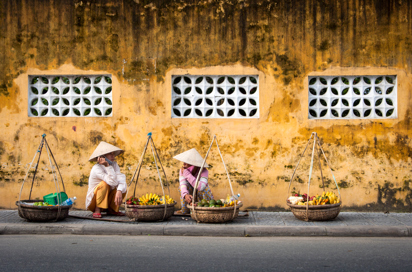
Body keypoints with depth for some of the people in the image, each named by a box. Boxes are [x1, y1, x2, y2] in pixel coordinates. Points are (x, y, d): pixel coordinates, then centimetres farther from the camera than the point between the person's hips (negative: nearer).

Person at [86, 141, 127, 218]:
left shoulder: (114, 165, -4)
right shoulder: (96, 168, -24)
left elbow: (121, 180, -20)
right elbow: (113, 182, -33)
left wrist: (119, 191, -40)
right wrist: (107, 166, -37)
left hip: (107, 199, 6)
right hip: (93, 200, -6)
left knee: (123, 186, -14)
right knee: (104, 184, -31)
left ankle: (111, 210, 1)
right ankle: (97, 210, -19)